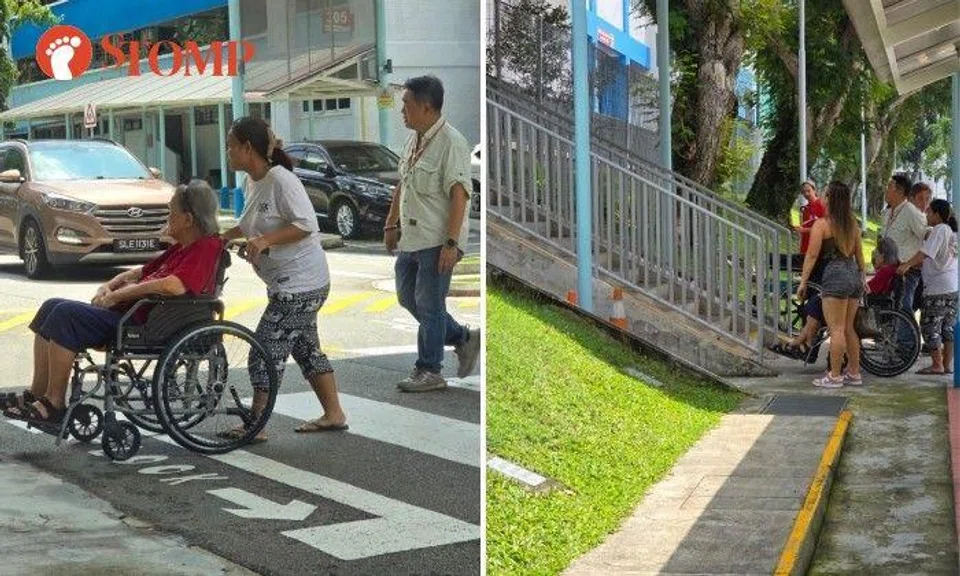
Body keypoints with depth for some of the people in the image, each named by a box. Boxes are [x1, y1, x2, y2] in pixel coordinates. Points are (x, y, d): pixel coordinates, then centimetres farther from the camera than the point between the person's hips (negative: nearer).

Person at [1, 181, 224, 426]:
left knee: (65, 314, -21)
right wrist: (109, 286, 5)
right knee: (52, 307, 4)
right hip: (129, 312, 11)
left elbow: (173, 286, -27)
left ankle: (54, 404, -15)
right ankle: (37, 395, 2)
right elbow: (141, 273, 27)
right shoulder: (182, 248, 21)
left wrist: (116, 296, -17)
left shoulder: (207, 247, -11)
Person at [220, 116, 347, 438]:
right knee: (306, 349, 16)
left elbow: (307, 225, -23)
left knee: (268, 350, -7)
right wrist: (223, 238, 11)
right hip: (287, 282, 10)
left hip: (300, 284, -10)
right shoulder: (252, 183, 10)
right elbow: (250, 225, 25)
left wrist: (265, 239, -28)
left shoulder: (281, 180, -19)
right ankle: (333, 414, 23)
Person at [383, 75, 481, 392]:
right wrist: (391, 224, 22)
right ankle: (463, 338, 27)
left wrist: (451, 243, -26)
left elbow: (459, 195, -22)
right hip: (411, 238, 9)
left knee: (428, 305, -2)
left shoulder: (451, 143, -17)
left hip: (437, 242, -9)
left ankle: (429, 371, 10)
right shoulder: (414, 140, 12)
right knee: (407, 296, 15)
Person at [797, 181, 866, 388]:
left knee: (836, 329, -5)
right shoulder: (852, 224, 12)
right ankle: (854, 373, 18)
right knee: (849, 328, 15)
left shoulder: (821, 224, -8)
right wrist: (863, 277, 27)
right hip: (854, 274, 7)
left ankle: (834, 376, -3)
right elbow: (859, 253, 18)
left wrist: (803, 282, -8)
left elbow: (812, 255, -11)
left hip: (835, 275, -7)